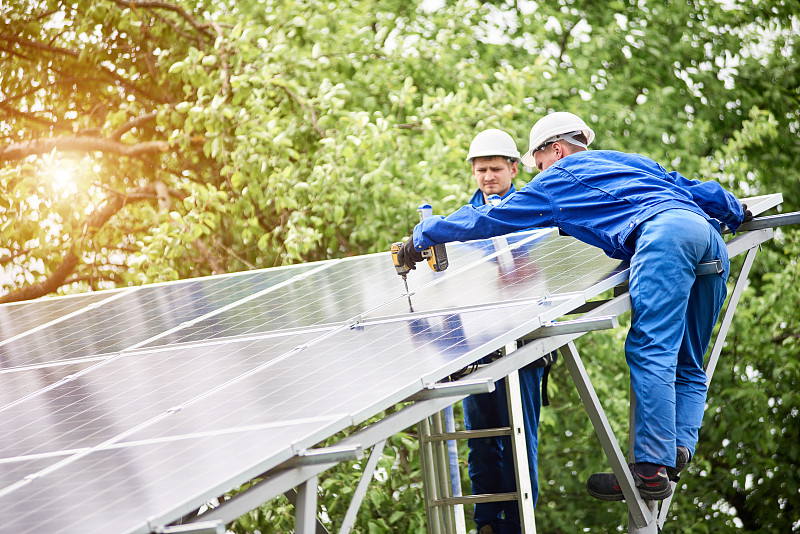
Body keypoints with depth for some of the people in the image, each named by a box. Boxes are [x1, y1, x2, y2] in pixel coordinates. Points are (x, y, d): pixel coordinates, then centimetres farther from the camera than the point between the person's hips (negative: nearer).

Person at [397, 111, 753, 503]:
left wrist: (422, 236, 33)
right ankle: (680, 447, -7)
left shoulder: (557, 179, 22)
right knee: (687, 363, 12)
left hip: (663, 234, -7)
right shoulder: (631, 161, 38)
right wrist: (736, 213, 57)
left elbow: (488, 219, 24)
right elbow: (692, 188, 38)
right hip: (711, 240, 7)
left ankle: (652, 469, -22)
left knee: (649, 351, -13)